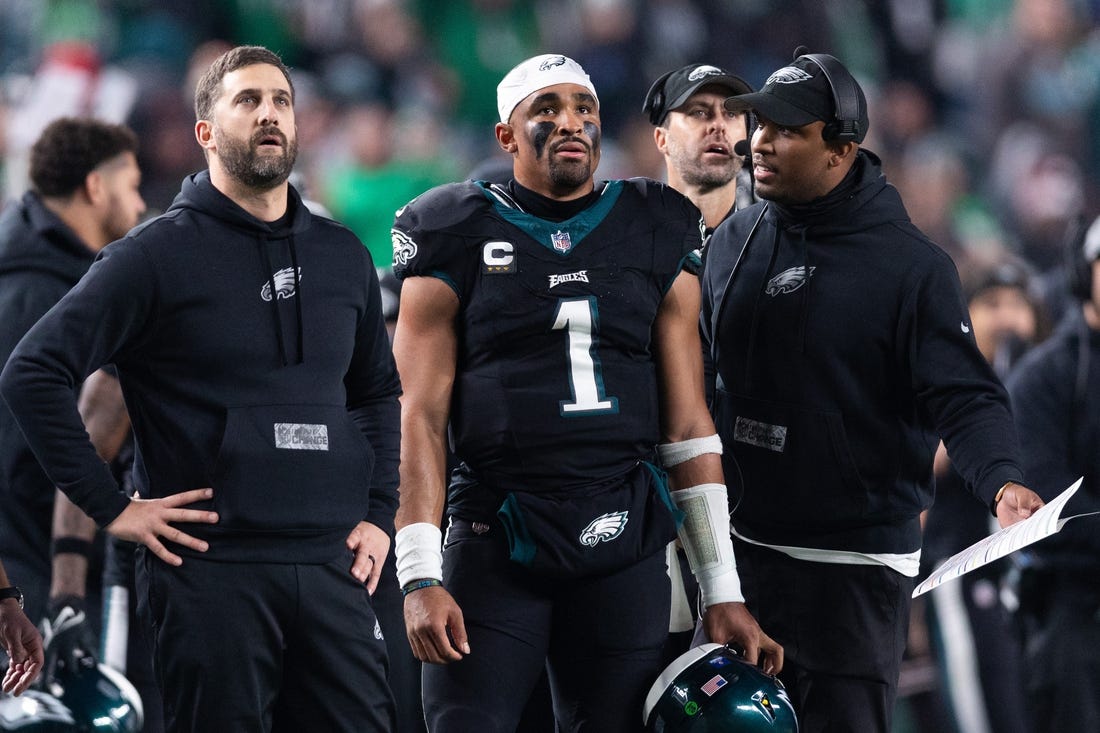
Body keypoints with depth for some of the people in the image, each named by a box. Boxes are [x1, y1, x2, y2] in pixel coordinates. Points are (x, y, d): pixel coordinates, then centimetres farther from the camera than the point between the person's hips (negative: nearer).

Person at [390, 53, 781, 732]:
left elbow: (687, 427, 11)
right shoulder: (460, 240, 4)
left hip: (624, 548, 2)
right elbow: (421, 417, 0)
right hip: (495, 543, -2)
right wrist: (420, 579, -10)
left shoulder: (657, 237, 11)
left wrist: (723, 594, 6)